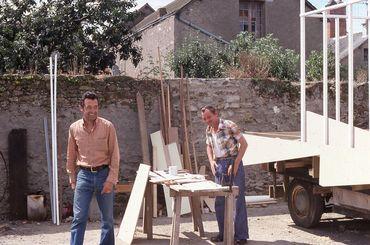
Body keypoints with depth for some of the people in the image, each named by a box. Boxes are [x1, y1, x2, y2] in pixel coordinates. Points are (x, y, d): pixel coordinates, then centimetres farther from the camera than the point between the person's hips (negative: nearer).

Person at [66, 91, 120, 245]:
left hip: (104, 174, -1)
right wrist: (72, 178, 9)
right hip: (84, 175, 1)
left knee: (107, 218, 9)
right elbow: (71, 156, 10)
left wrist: (111, 180, -10)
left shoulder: (108, 127, -7)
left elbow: (114, 155, -5)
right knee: (79, 217, -1)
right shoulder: (74, 128, 0)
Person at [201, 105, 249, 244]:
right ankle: (223, 233, 22)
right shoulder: (208, 130, 6)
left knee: (238, 199, -5)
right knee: (219, 201, 10)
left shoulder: (229, 126, -13)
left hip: (233, 163, -7)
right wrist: (211, 161, 4)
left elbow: (244, 144, -11)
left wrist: (236, 164, -16)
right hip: (219, 165, 7)